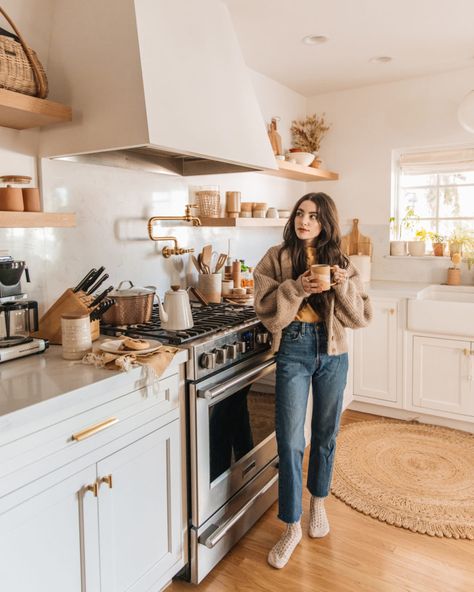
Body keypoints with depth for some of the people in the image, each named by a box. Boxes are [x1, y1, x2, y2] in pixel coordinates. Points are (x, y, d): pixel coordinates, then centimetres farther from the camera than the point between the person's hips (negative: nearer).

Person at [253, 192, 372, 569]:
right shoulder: (277, 258, -2)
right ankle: (292, 527, 17)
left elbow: (361, 316, 0)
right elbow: (267, 311, -9)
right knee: (290, 441, -1)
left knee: (326, 435, 16)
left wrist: (343, 285, -16)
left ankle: (319, 504, 41)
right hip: (293, 351, -2)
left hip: (332, 354, 2)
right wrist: (298, 288, -22)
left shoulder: (341, 262, 3)